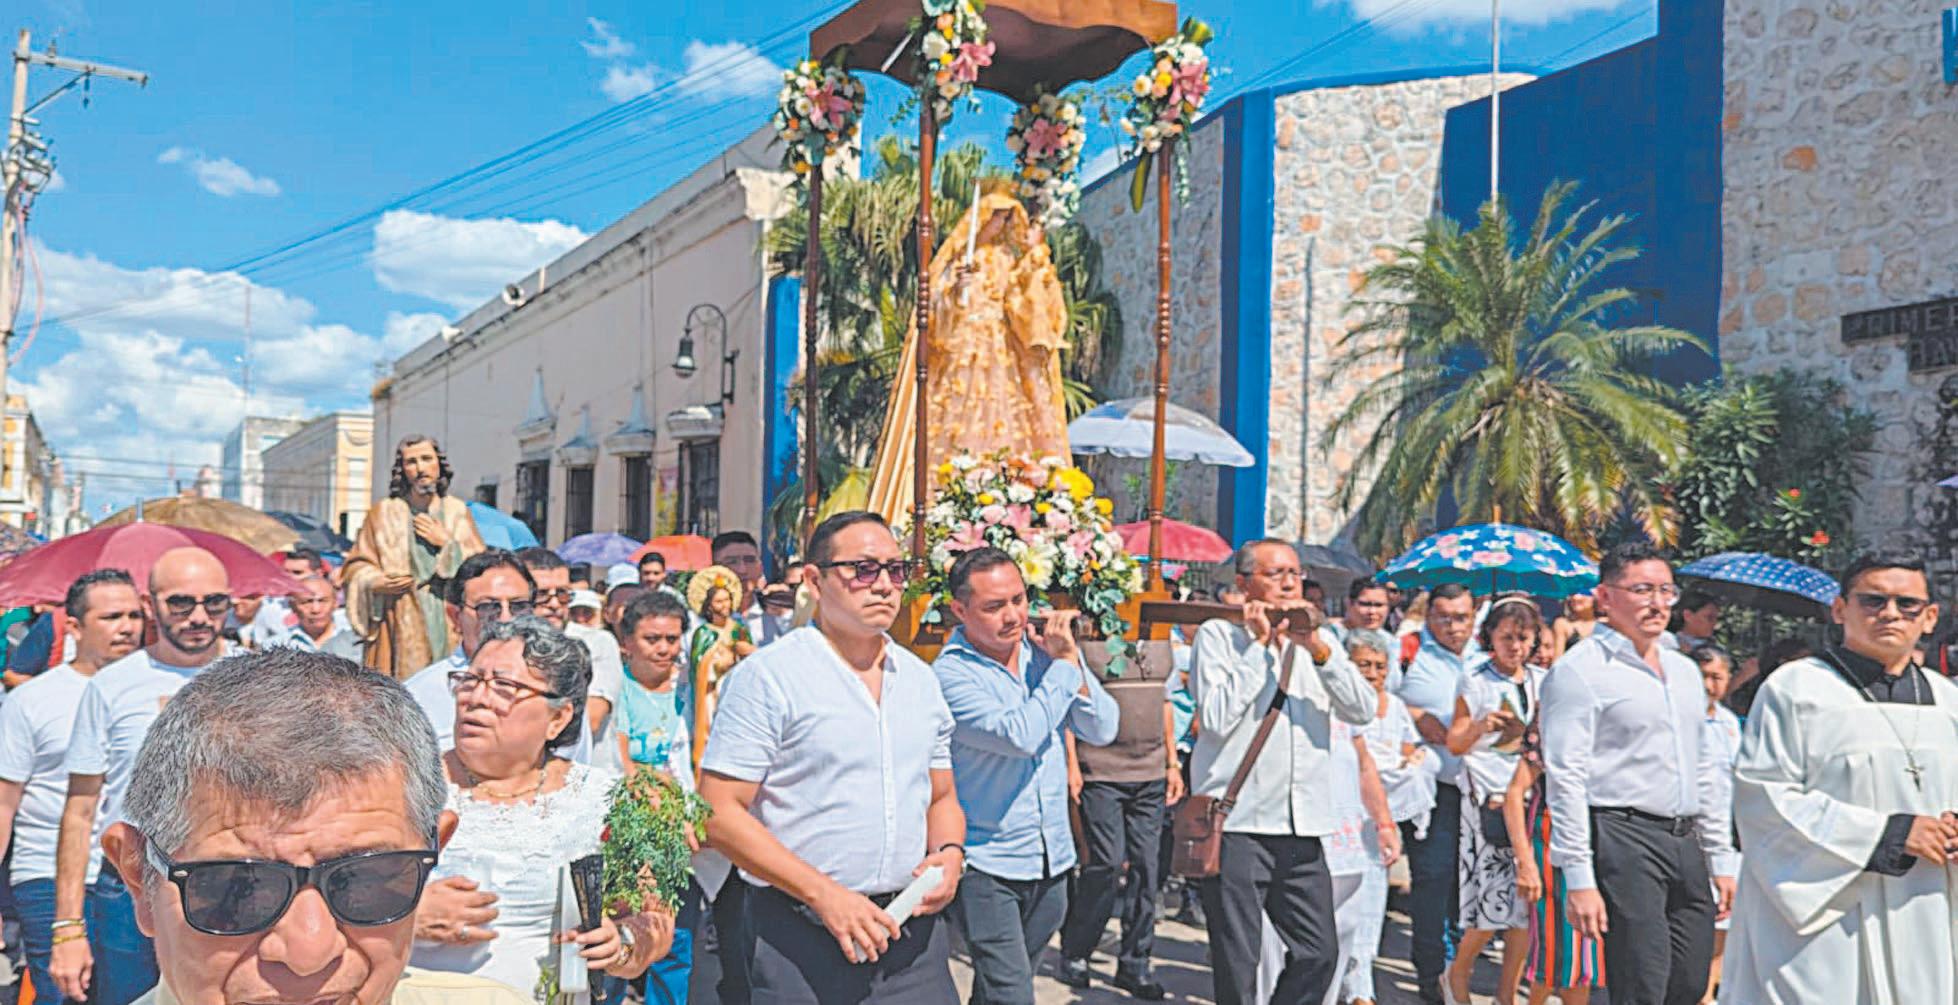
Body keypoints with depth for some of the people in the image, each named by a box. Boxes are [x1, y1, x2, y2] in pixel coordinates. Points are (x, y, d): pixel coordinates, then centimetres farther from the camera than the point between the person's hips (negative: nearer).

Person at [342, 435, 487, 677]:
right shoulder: (384, 513, 7)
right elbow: (356, 567, 12)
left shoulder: (458, 512, 11)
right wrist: (376, 583, -7)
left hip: (451, 625, 1)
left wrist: (447, 544, -4)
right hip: (402, 626, -1)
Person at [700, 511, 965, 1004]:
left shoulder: (921, 679, 11)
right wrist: (824, 894, -18)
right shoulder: (767, 676, -7)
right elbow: (720, 813, -12)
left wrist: (950, 852, -3)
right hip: (802, 942, -5)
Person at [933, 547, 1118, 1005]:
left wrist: (1071, 660, -12)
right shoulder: (951, 672, -14)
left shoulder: (1045, 650, 2)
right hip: (986, 864, -5)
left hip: (1051, 860, 6)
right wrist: (1064, 667, -17)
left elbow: (1102, 730, 0)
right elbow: (1019, 736, -26)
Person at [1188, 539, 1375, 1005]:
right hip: (1237, 824, -5)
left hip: (1302, 827, 5)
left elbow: (1363, 710, 1)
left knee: (1320, 953, 8)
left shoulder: (1316, 638, 14)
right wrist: (1259, 644, -10)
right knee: (1237, 966, 1)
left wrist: (1317, 648, -10)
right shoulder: (1218, 635, -1)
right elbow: (1216, 719, -15)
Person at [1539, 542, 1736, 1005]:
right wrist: (1579, 879, -16)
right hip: (1622, 838, -8)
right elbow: (1565, 777, -12)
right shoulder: (1580, 669, -7)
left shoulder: (1685, 670, 18)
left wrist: (1721, 857, 19)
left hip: (1685, 842, 8)